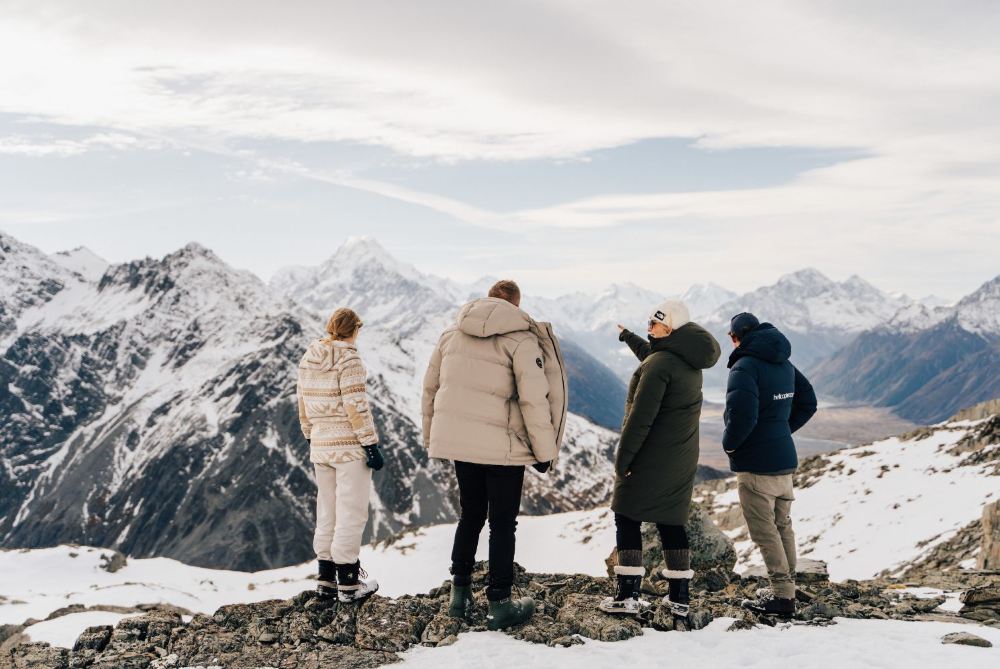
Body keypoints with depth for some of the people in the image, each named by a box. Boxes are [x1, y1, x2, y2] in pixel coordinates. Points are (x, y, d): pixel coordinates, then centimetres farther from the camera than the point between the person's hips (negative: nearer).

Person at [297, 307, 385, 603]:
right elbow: (356, 406, -18)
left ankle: (327, 578, 21)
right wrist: (371, 444, -14)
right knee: (351, 512, 0)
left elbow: (303, 405, 13)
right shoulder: (348, 360, -14)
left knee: (327, 511, 15)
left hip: (321, 446, 8)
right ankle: (348, 582, 5)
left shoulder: (308, 360, 9)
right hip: (350, 446, -7)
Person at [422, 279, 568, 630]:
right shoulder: (521, 339, -10)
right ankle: (500, 603, 12)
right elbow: (534, 399, -15)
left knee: (470, 515, 20)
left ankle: (460, 593, 25)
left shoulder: (452, 333, 8)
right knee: (502, 523, 7)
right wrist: (544, 451, -6)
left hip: (458, 441, 5)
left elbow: (431, 387, 13)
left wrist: (431, 437, 23)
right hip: (502, 445, -5)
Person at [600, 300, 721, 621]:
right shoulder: (689, 363, 10)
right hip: (681, 460, 8)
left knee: (628, 518, 3)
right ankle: (680, 597, 14)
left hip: (650, 458, -8)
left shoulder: (659, 364, -19)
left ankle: (627, 594, 2)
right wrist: (628, 338, 48)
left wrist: (623, 459, -17)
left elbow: (640, 417, -23)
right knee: (671, 522, 13)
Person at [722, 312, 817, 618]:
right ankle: (786, 588, 26)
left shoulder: (745, 367, -18)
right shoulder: (785, 365, 10)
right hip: (785, 458, 9)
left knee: (764, 529, -1)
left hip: (756, 464, -9)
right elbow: (808, 403, 18)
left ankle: (782, 595, 1)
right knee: (782, 525, 17)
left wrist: (729, 443, -12)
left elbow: (742, 415, -29)